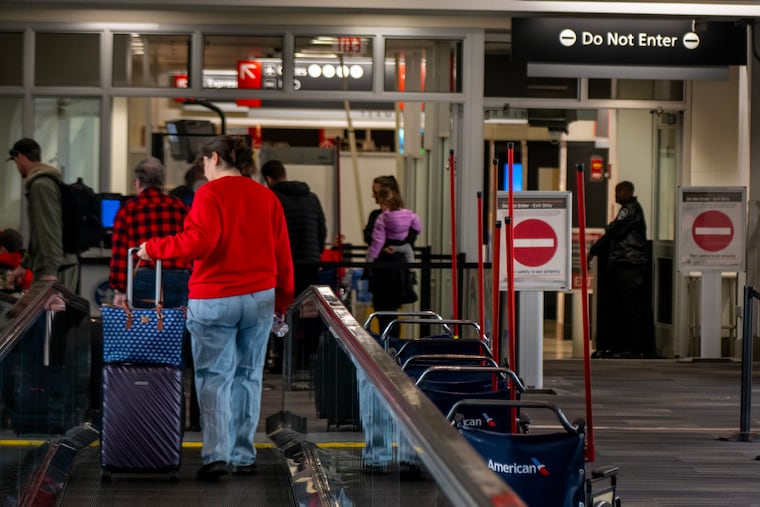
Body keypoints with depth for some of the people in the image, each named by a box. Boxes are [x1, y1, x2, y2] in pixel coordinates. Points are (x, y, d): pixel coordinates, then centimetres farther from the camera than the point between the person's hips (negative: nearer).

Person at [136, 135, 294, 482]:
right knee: (248, 376, 11)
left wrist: (154, 248, -9)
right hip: (260, 297, 4)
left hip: (214, 300, -4)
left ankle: (216, 454, -12)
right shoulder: (267, 197, 9)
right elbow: (282, 254, 10)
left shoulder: (210, 194, -7)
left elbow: (199, 241, -20)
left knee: (214, 377, 0)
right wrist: (283, 299, 20)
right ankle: (243, 456, 15)